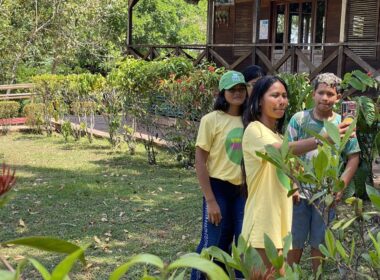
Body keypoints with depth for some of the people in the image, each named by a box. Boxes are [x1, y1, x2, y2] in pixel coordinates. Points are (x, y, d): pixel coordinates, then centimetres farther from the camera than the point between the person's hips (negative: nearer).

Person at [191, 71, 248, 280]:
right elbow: (199, 161, -10)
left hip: (244, 190, 4)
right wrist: (210, 201, -13)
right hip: (219, 188, -4)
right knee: (212, 245, 2)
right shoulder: (211, 120, -10)